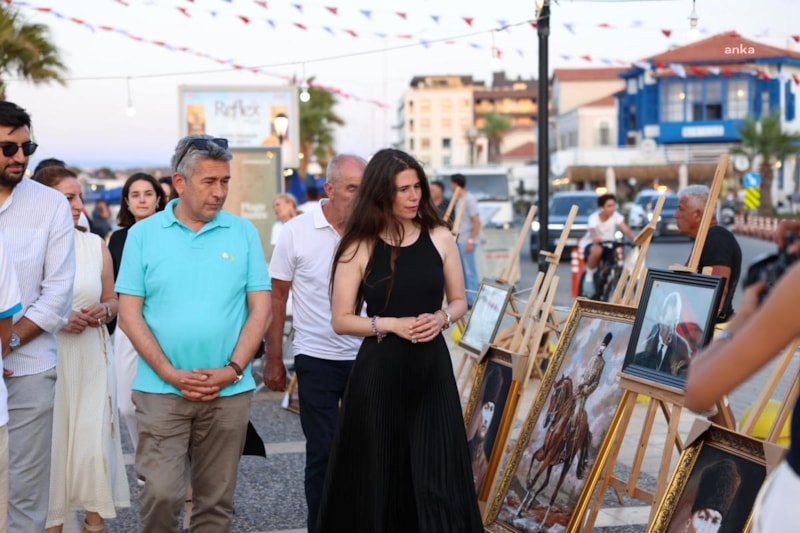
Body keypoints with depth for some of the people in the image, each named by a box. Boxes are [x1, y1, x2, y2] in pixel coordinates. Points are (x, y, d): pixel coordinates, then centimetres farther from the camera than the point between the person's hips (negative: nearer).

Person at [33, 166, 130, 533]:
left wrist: (102, 312, -5)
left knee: (94, 438, 1)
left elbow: (112, 300, 17)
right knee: (50, 440, 0)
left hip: (91, 357, 3)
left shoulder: (96, 245, 6)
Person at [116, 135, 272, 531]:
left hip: (229, 391, 1)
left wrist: (232, 370, -9)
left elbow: (260, 309, 3)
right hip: (161, 390, -1)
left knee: (216, 501, 8)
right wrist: (172, 374, -10)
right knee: (160, 494, -9)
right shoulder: (143, 234, 2)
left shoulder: (243, 233, 4)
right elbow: (129, 314, -1)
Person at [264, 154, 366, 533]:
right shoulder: (298, 232, -5)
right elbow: (276, 296, 1)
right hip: (317, 359, -2)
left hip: (367, 358, 2)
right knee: (323, 452, 2)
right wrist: (273, 360, 0)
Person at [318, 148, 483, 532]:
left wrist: (442, 318, -9)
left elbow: (459, 300, 12)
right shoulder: (359, 247, -5)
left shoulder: (439, 238, 3)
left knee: (437, 476, 0)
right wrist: (392, 324, -16)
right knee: (377, 474, 5)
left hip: (432, 366, 2)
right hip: (380, 370, -2)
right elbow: (341, 320, -4)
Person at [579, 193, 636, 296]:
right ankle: (589, 277, -17)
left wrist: (636, 240, -42)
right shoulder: (594, 218, -21)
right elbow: (593, 233, -39)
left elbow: (626, 230, -23)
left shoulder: (616, 216, -13)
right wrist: (596, 239, -64)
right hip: (590, 244, -4)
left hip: (608, 244, 4)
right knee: (597, 251, -39)